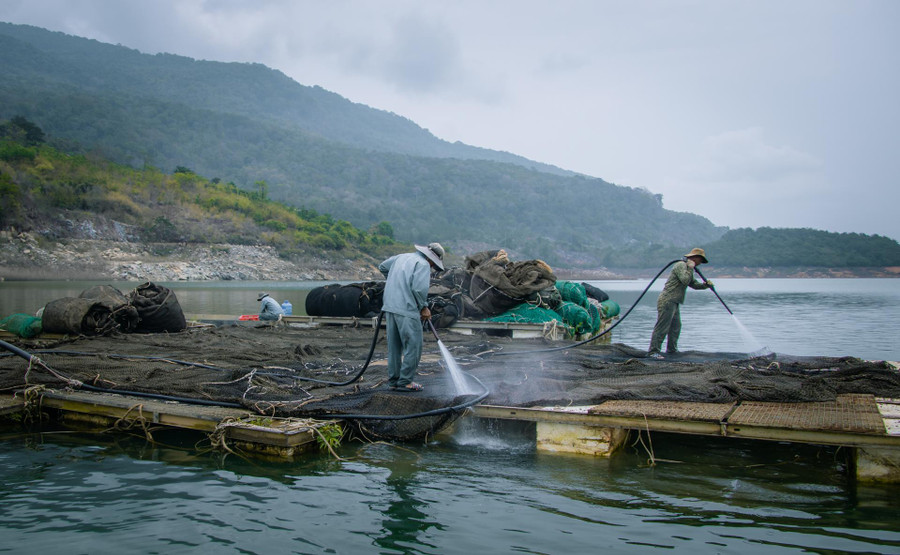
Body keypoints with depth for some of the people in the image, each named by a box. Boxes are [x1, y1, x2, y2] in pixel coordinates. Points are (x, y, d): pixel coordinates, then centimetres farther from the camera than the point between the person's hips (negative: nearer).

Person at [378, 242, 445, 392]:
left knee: (394, 346, 14)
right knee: (414, 346, 1)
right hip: (407, 310, -8)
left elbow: (383, 266, 30)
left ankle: (394, 381, 19)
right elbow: (419, 288, -19)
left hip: (390, 307, 8)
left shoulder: (402, 257, 18)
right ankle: (405, 382, 3)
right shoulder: (423, 264, -7)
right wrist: (424, 307, -5)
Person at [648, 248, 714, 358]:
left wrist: (706, 285, 8)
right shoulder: (681, 265, -10)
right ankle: (654, 351, -13)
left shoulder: (687, 268, 23)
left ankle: (672, 349, 28)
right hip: (667, 301, -11)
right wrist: (690, 268, -12)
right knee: (662, 327, -12)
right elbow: (685, 280, -25)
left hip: (674, 303, 11)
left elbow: (694, 284, 24)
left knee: (676, 327, 17)